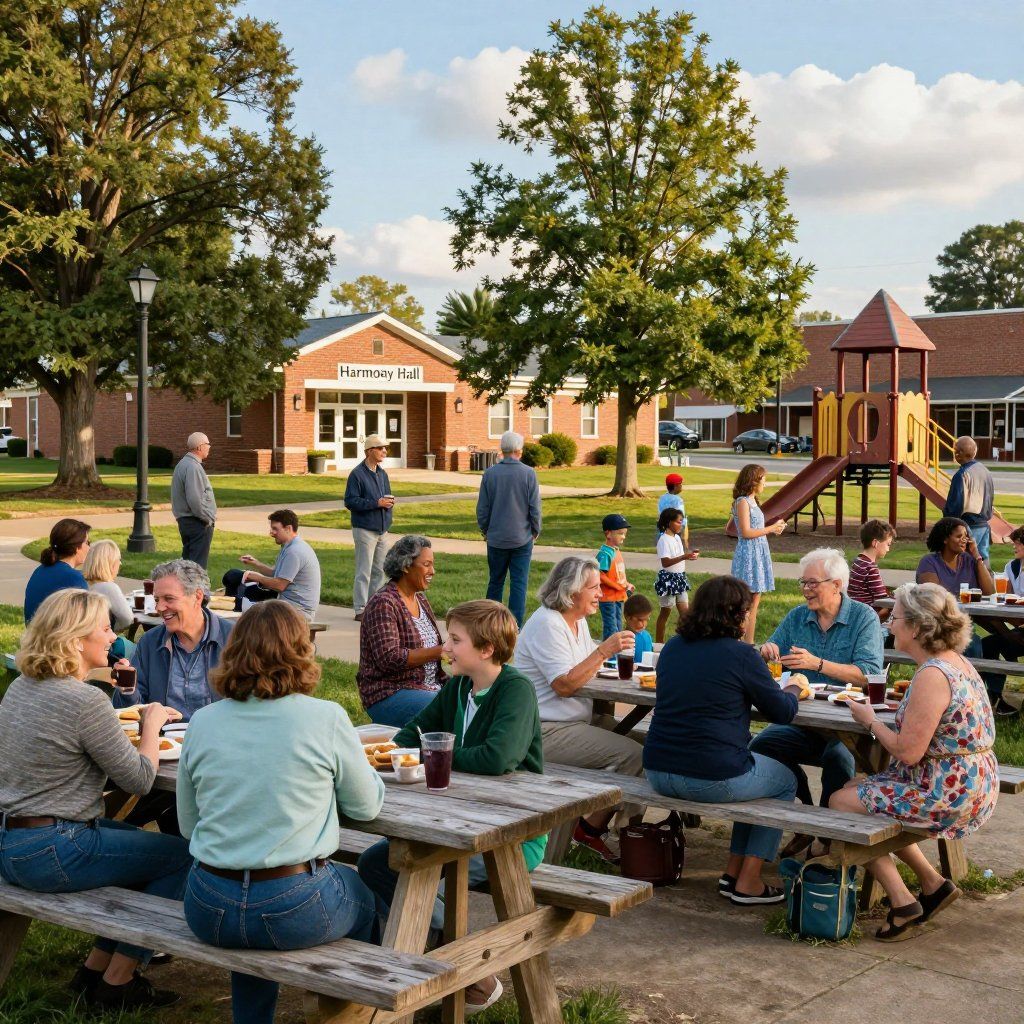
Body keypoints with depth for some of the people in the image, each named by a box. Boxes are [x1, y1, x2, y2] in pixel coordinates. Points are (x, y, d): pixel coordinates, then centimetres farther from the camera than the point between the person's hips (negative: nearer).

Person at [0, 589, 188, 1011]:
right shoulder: (85, 701, -21)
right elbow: (139, 779, -13)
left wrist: (134, 725, 13)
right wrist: (152, 724, 2)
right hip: (49, 854, -10)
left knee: (140, 841, 24)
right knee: (181, 856, 2)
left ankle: (95, 969, 26)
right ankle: (116, 984, 11)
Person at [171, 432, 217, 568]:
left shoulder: (183, 464, 14)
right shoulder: (193, 467, -18)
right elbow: (195, 500, -25)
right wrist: (209, 518, -13)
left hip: (184, 520, 10)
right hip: (198, 523, -10)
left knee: (187, 561, 15)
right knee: (198, 564, -8)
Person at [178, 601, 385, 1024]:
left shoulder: (202, 723, -1)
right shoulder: (326, 719, -11)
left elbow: (187, 825, 10)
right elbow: (367, 806, 2)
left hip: (209, 910, 3)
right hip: (293, 910, -3)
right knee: (364, 899, 28)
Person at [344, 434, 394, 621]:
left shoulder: (382, 473, 14)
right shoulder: (357, 474, -9)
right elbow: (350, 501, -15)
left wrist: (389, 501, 0)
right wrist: (376, 503, -19)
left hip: (382, 529, 7)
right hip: (365, 530, -7)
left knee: (379, 570, 11)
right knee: (364, 572, -7)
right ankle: (361, 610, -3)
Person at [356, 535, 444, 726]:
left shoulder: (421, 601, 16)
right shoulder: (383, 603, -11)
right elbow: (389, 658, -19)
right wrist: (439, 651, -20)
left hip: (431, 687, 8)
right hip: (389, 694, -8)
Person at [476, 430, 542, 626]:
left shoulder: (490, 473, -4)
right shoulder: (529, 474, -9)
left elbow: (482, 508, 1)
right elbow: (535, 508, -5)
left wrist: (485, 530, 16)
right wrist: (536, 531, 10)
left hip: (496, 538, 2)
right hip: (522, 538, -2)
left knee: (495, 582, 14)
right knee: (519, 584, 3)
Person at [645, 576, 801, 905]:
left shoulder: (672, 647, 8)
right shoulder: (740, 655, -11)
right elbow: (782, 712, -1)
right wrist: (794, 690, 21)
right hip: (712, 779, -7)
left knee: (755, 766, 31)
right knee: (786, 782, 21)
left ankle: (733, 870, 29)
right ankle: (748, 882, 17)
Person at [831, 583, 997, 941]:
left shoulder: (932, 676, -23)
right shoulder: (957, 663, 8)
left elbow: (908, 751, -23)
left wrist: (870, 721, -7)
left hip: (948, 794, -10)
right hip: (974, 786, 10)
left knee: (841, 803, -1)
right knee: (857, 789, 22)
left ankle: (902, 901, 4)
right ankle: (933, 884, 22)